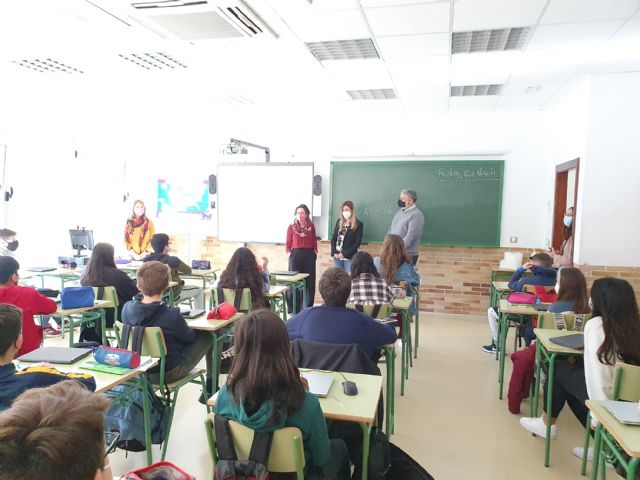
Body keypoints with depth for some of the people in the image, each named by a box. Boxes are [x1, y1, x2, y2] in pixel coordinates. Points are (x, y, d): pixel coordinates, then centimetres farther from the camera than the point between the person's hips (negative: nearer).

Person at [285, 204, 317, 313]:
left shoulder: (311, 226, 6)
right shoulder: (291, 227, 2)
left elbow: (314, 242, 10)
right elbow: (288, 244, 4)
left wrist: (315, 252, -3)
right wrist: (289, 253, -11)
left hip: (309, 255, 2)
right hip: (295, 255, -2)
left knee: (310, 282, 5)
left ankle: (308, 308, 16)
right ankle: (295, 309, 10)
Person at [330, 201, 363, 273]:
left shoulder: (358, 224, -2)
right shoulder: (339, 222, 12)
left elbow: (357, 243, -8)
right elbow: (333, 238, 11)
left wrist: (344, 254, -13)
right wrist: (334, 252, -3)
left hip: (349, 257, -4)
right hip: (337, 256, 5)